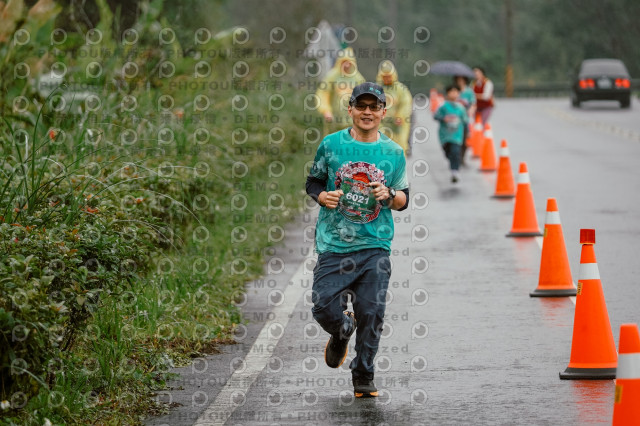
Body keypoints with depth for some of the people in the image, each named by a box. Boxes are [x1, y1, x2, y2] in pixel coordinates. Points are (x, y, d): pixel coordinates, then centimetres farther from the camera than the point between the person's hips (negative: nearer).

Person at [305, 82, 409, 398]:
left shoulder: (394, 153, 6)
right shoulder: (331, 144, 3)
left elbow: (403, 201, 13)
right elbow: (313, 182, 14)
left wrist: (388, 195, -9)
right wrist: (322, 196, -8)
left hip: (375, 245, 0)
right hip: (334, 244, 0)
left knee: (371, 313, -6)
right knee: (323, 308, -9)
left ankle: (363, 378, 10)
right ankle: (343, 331, 28)